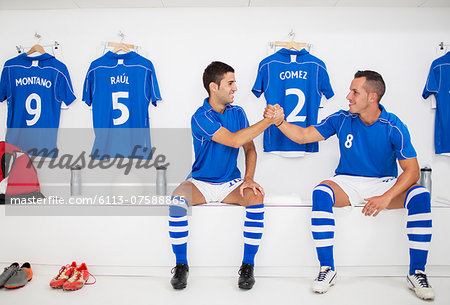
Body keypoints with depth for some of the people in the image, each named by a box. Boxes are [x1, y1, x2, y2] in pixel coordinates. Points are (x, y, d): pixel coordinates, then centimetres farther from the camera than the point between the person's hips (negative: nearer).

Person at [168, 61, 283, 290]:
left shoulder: (237, 113, 3)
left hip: (231, 183, 3)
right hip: (200, 183, -3)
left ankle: (248, 265, -13)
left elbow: (249, 148, 4)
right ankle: (181, 265, -13)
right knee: (177, 198, -31)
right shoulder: (201, 117, -15)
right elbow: (235, 140, -27)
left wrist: (248, 178, -12)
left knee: (256, 198, -27)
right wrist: (269, 120, -23)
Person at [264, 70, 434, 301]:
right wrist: (279, 121, -17)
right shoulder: (342, 119, -5)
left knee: (420, 195, -28)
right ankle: (327, 269, -21)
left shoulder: (394, 127, -10)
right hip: (348, 182, 1)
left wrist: (386, 197, -28)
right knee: (320, 193, -31)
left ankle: (416, 273, -14)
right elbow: (303, 136, 0)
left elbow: (412, 170, -13)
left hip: (385, 184, 0)